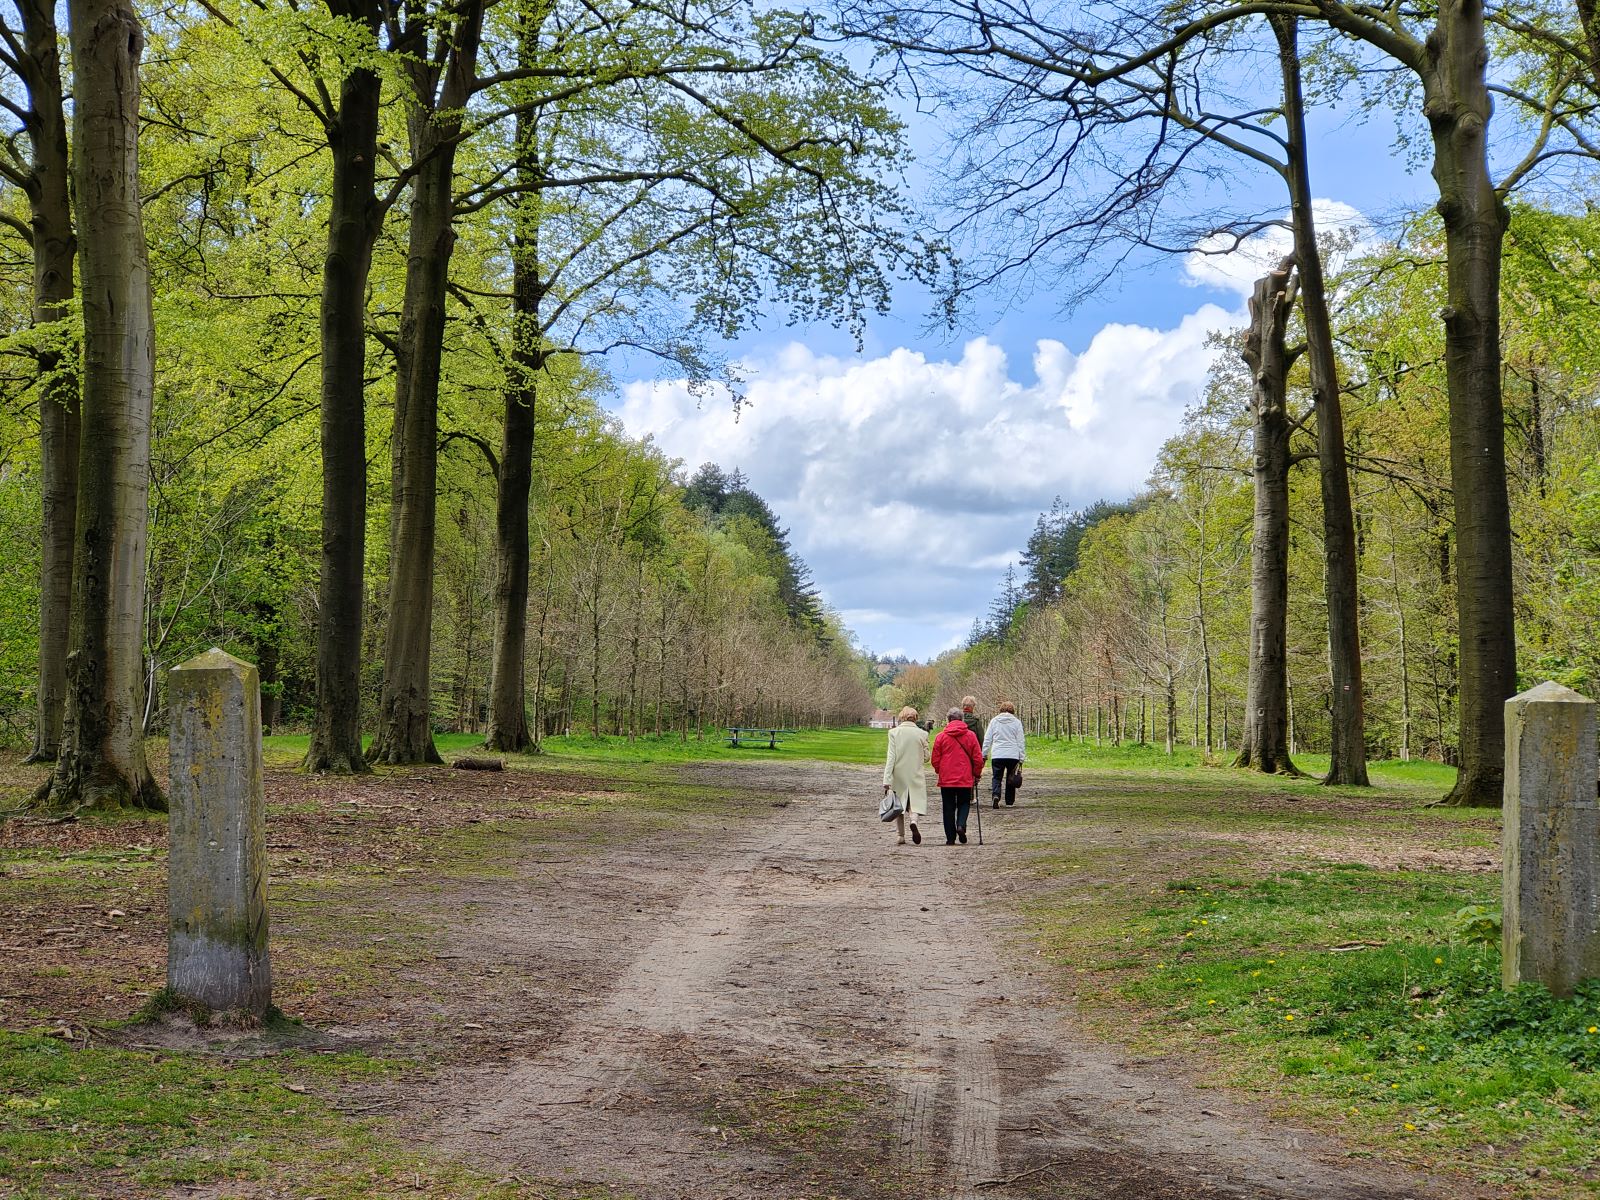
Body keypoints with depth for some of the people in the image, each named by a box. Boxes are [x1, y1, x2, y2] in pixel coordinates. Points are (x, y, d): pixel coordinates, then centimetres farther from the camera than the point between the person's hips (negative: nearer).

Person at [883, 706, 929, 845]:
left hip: (898, 774, 0)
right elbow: (926, 758, 2)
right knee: (915, 801, 6)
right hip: (916, 774, 0)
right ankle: (914, 820, -26)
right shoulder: (922, 734, -4)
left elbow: (891, 757, -9)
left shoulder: (894, 732, -6)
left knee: (898, 804, 12)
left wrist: (886, 780, -8)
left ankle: (901, 836, 14)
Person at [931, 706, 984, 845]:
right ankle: (961, 825, -11)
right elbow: (978, 759, 0)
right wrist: (977, 775, 14)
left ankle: (950, 838, 7)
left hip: (946, 779, 0)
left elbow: (935, 760, 0)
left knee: (949, 807, 7)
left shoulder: (941, 736, -4)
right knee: (964, 803, 15)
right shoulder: (970, 735, -2)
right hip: (965, 779, 0)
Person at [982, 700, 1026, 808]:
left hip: (997, 755, 0)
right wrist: (1022, 759, 5)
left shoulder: (994, 721, 6)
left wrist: (984, 754, 13)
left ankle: (995, 795, -19)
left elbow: (987, 739, 8)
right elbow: (1021, 741, 3)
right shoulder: (1016, 722, 3)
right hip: (1013, 756, 0)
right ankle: (1009, 802, 16)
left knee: (996, 777, 7)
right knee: (1011, 779, 13)